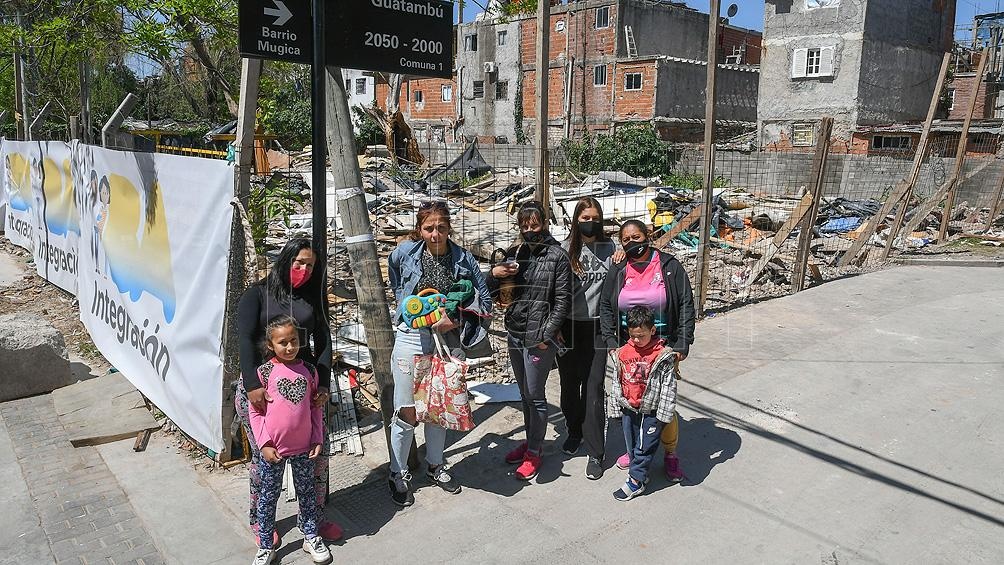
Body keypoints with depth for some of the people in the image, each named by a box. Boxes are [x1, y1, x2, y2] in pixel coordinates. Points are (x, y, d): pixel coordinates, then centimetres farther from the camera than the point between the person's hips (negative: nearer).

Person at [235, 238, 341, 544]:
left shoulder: (311, 299, 12)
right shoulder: (257, 294, -1)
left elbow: (323, 342, 6)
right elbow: (245, 340, -13)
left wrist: (323, 383, -6)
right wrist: (252, 385, -24)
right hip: (259, 386, -4)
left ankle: (314, 516, 21)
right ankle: (258, 520, 25)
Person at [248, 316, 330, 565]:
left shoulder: (309, 370, -1)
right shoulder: (264, 372, -10)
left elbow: (316, 408, 6)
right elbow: (255, 412, -6)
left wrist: (317, 439, 2)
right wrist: (264, 444, -11)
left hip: (304, 447, 3)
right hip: (273, 449, -2)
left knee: (306, 492, 16)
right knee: (268, 497, 12)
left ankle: (311, 537, 34)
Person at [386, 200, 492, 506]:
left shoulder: (464, 259, -6)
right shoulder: (405, 253, -6)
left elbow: (484, 302, -4)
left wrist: (455, 321, -15)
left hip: (447, 339, 2)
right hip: (412, 337, -2)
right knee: (406, 410, 1)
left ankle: (435, 464, 36)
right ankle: (398, 473, 19)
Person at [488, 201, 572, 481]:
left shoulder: (557, 256, -8)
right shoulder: (514, 254, 9)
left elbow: (563, 300, -9)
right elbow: (491, 291, 14)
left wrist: (546, 335, -14)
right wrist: (494, 274, -8)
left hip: (539, 338, -6)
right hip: (515, 335, 6)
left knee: (535, 396, 2)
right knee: (524, 394, 17)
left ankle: (534, 452, 16)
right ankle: (531, 441, 33)